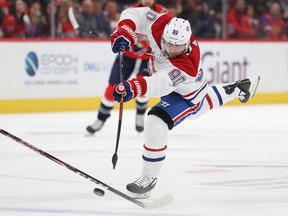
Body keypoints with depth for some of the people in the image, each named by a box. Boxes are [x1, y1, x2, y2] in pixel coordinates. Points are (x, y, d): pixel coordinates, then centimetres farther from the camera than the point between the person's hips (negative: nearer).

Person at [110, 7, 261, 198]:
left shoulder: (186, 65, -47)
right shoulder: (161, 26, -33)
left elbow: (160, 85, -59)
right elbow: (136, 14, -24)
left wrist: (134, 88, -76)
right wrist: (124, 32, -43)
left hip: (186, 95, -8)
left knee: (156, 125, -23)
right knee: (204, 101, 37)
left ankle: (149, 178, -6)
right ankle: (239, 88, 65)